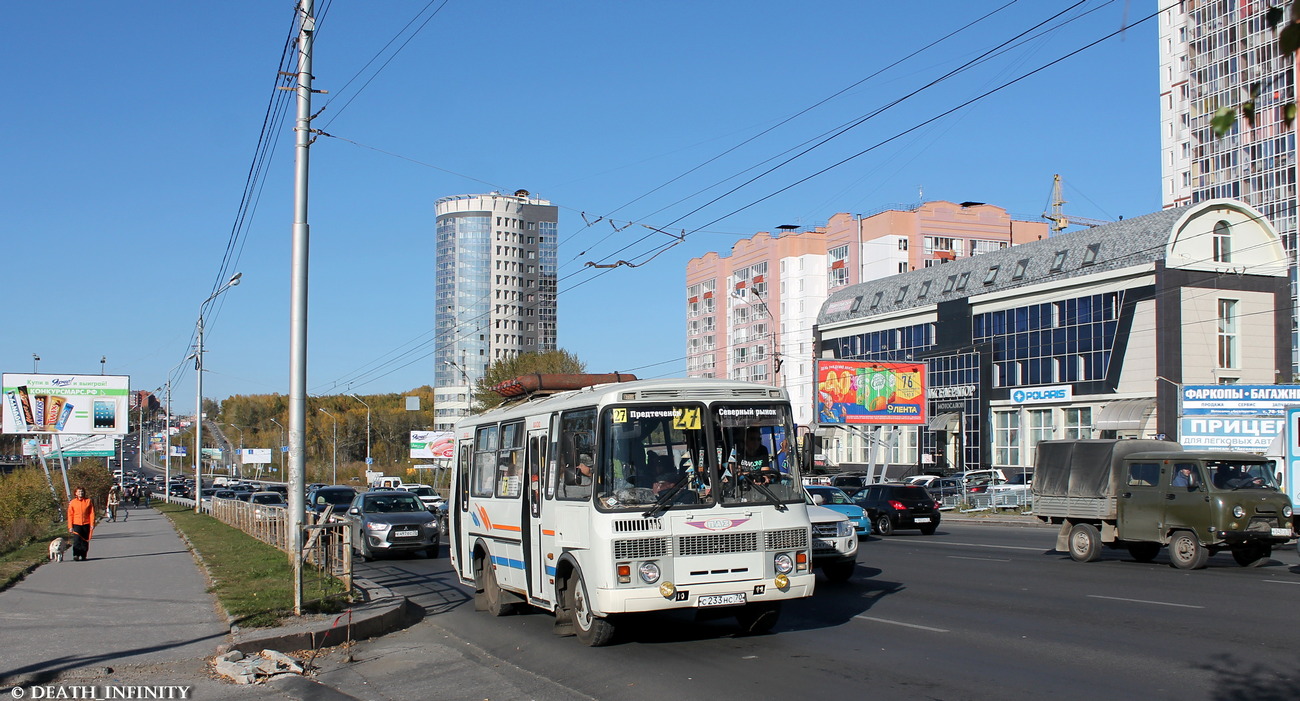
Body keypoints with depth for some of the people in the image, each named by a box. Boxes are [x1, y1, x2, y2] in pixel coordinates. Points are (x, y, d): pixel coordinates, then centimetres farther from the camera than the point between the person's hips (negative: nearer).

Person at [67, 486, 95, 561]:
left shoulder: (88, 501, 4)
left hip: (86, 524, 1)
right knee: (77, 540, -14)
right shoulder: (72, 502, 3)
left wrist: (92, 524, -3)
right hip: (76, 524, -1)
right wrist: (70, 526, -2)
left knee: (85, 540, 6)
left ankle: (83, 556, 15)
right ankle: (76, 555, -16)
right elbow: (70, 515, 4)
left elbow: (92, 513, 3)